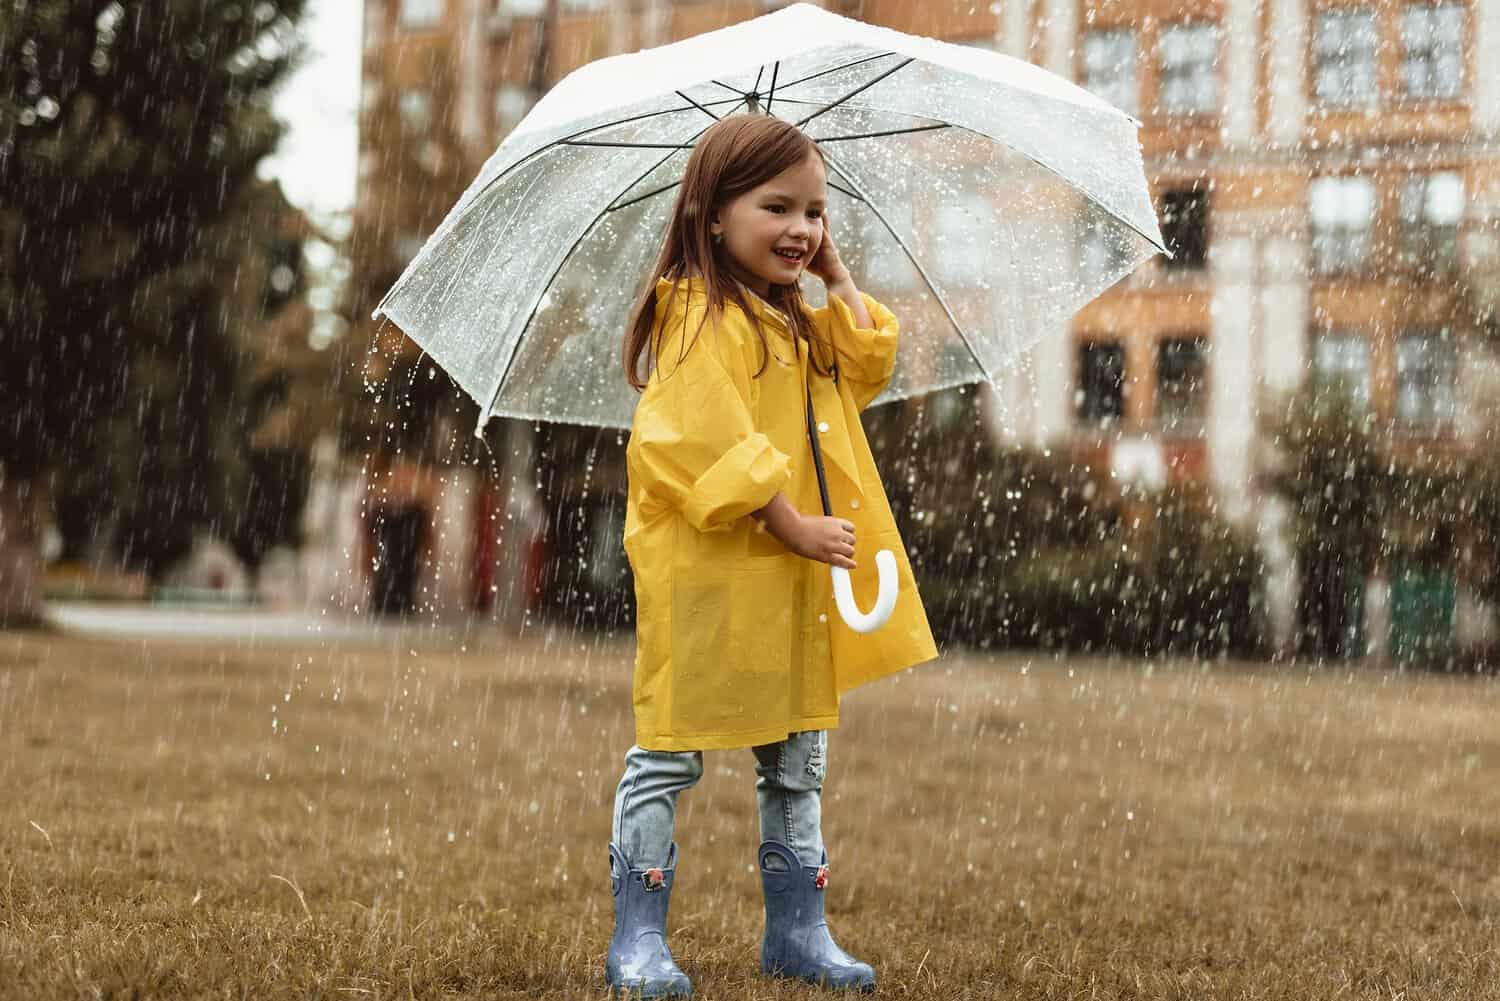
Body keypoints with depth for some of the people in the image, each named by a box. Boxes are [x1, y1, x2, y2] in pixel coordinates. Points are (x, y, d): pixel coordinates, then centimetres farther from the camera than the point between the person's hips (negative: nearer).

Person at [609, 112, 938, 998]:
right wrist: (793, 526, -21)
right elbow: (712, 444, -20)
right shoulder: (698, 318, -12)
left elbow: (868, 366, 16)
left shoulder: (800, 325, 18)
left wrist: (839, 278, 12)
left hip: (798, 587, 9)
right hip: (710, 577, -9)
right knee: (672, 755, -3)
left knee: (800, 761, 13)